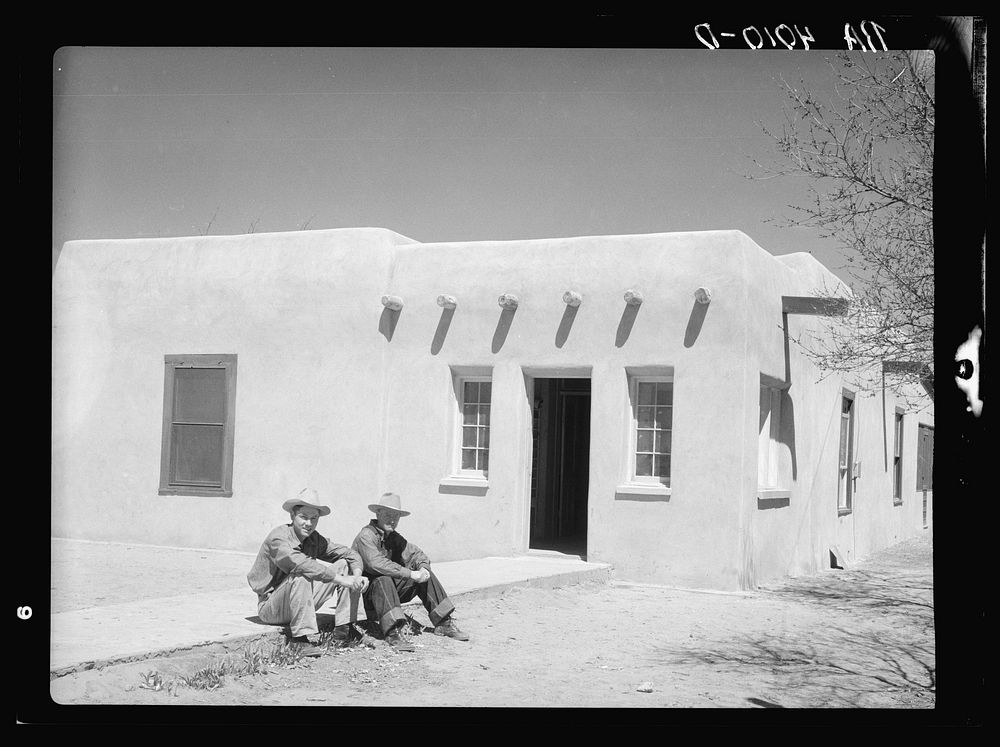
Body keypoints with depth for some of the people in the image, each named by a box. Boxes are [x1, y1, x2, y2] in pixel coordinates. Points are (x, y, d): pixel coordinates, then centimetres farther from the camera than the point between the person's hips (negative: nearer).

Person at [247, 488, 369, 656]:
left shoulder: (315, 539, 2)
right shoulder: (278, 538, -19)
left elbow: (349, 554, 3)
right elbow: (302, 565, -34)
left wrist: (357, 576, -19)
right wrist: (342, 580, -36)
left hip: (302, 602, 7)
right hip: (270, 608, -7)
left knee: (345, 565, -5)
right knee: (300, 576, -37)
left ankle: (343, 631, -10)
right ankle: (301, 639, -31)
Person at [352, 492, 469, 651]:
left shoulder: (394, 537, 8)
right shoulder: (366, 536, -18)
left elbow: (416, 554, 13)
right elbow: (376, 563, -32)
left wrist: (423, 568, -13)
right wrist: (411, 574, -31)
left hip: (389, 589, 8)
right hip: (367, 590, -8)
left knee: (426, 576, -2)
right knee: (383, 580, -38)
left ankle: (443, 623, 0)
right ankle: (391, 634, -45)